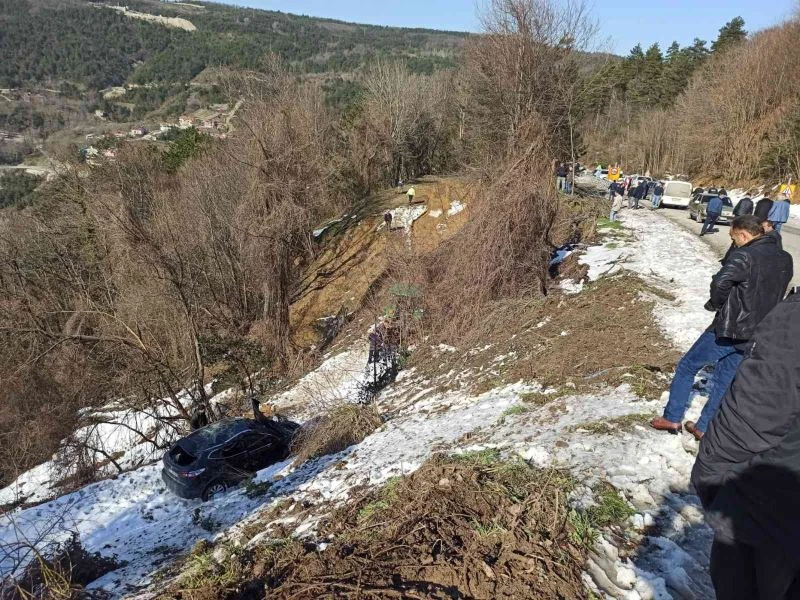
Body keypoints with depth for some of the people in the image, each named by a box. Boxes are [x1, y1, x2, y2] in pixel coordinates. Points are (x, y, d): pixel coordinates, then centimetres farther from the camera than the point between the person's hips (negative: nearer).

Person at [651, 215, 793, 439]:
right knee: (724, 380, 17)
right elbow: (773, 292, 16)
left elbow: (720, 282, -32)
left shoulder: (745, 256, -18)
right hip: (759, 335, 7)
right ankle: (704, 427, 23)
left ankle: (672, 418, 14)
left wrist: (715, 304, -13)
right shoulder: (785, 259, 8)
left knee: (687, 367, 9)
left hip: (729, 329, -7)